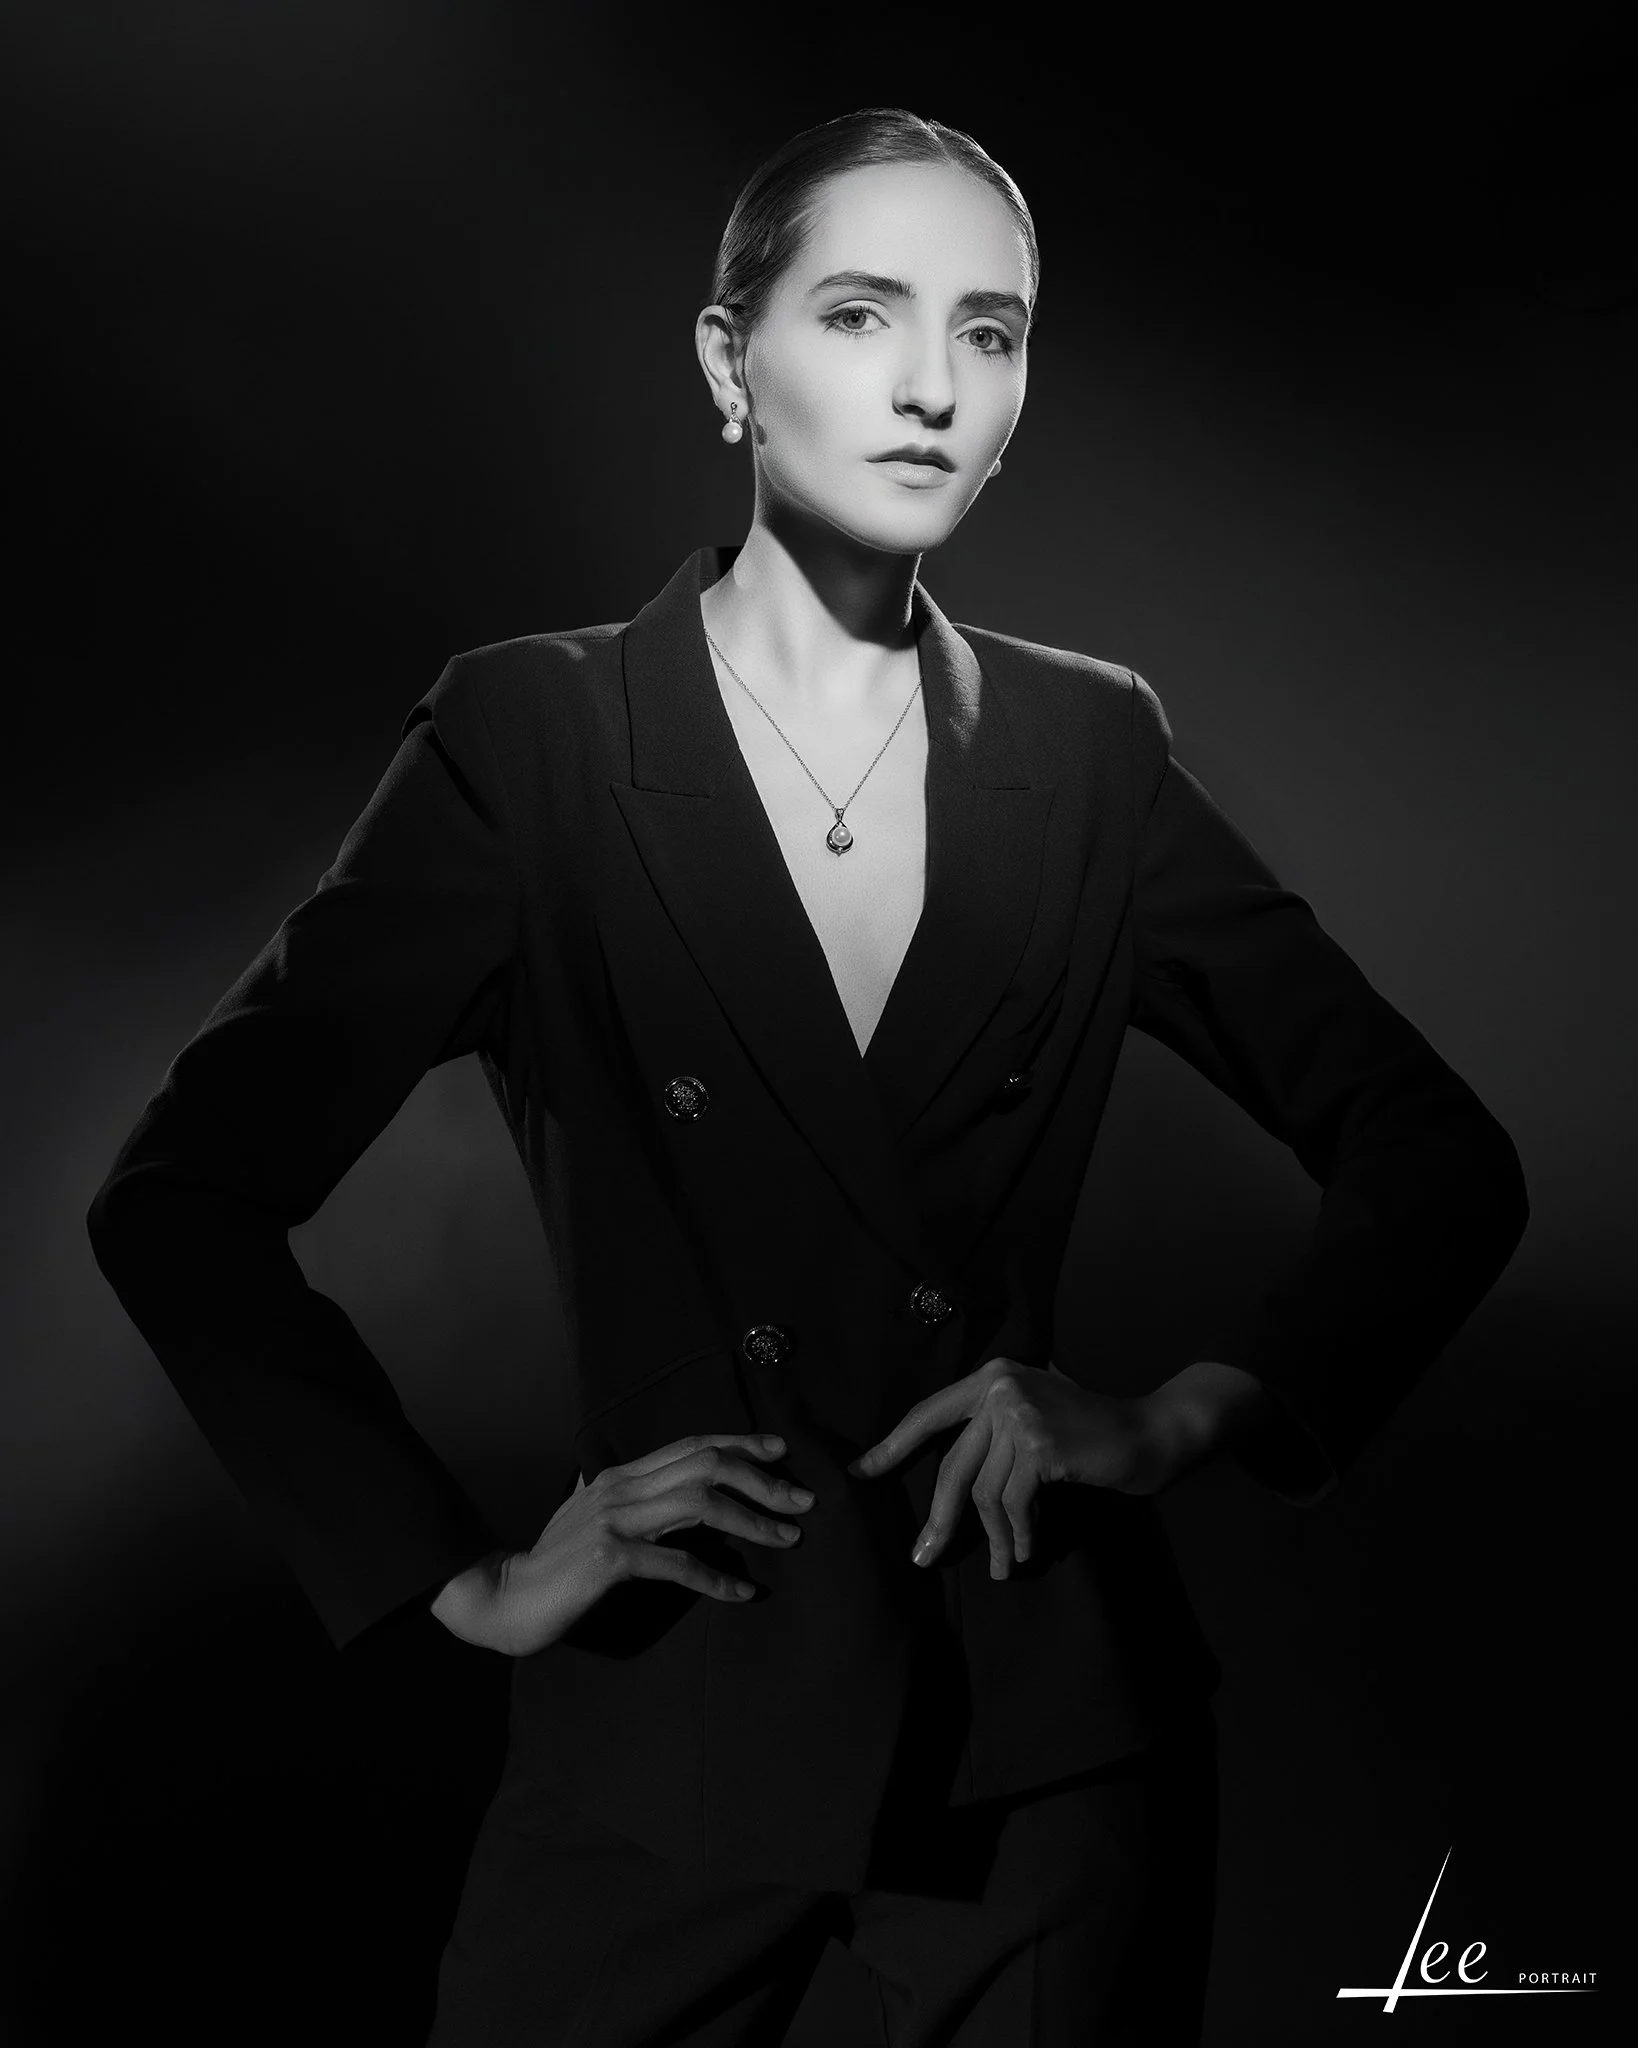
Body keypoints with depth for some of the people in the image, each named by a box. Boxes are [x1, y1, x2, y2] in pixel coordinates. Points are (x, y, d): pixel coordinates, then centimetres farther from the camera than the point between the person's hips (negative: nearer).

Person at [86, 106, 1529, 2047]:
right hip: (671, 1729, -1)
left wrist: (1182, 1419, -6)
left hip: (1047, 1720, 2)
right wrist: (461, 1577, -6)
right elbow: (181, 1200, -5)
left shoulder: (1091, 750, -1)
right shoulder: (531, 739, -7)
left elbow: (1446, 1166, 6)